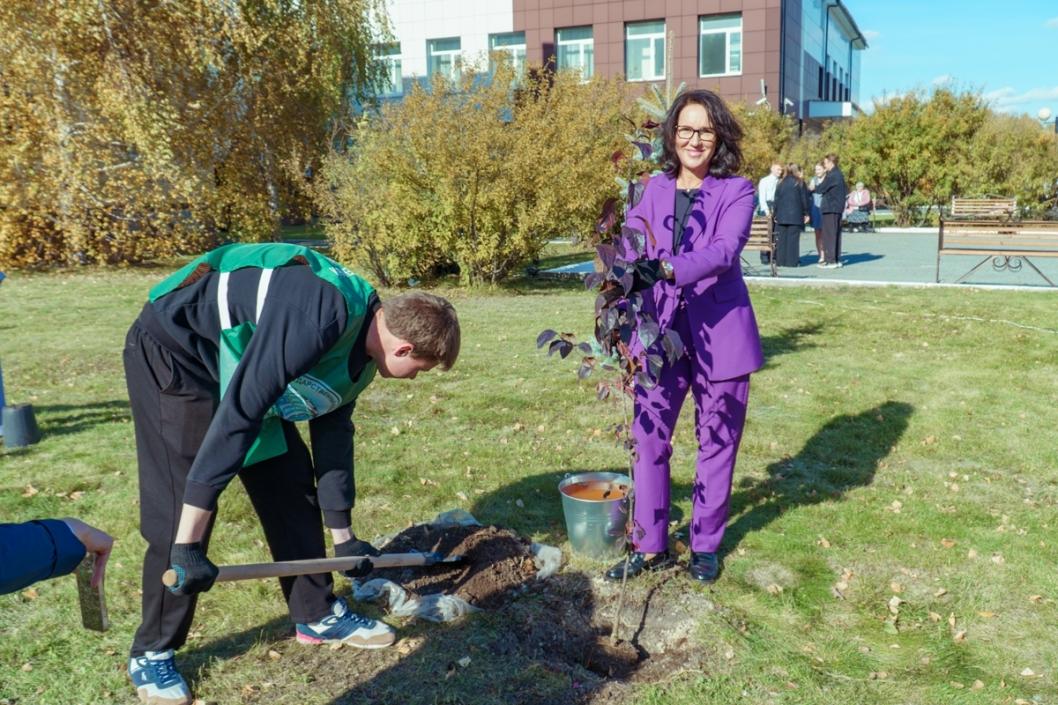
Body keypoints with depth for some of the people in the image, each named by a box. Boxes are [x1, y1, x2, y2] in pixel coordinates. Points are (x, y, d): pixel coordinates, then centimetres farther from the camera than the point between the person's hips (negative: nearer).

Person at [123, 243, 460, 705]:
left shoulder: (359, 348, -4)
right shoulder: (324, 316, -35)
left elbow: (333, 434, 8)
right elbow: (237, 414, -38)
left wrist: (342, 534, 14)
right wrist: (189, 541, -35)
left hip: (235, 363, 9)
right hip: (171, 351, -9)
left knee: (291, 481, 7)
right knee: (181, 509, -11)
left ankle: (317, 615, 22)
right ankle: (151, 652, 10)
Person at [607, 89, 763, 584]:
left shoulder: (737, 191, -4)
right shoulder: (653, 190, 6)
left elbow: (725, 250, -21)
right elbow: (628, 246, -3)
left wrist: (668, 269, -38)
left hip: (719, 334, -2)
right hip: (660, 333, 2)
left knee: (717, 443, 10)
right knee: (647, 437, 4)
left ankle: (705, 545, 30)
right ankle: (650, 546, 21)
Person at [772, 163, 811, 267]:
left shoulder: (781, 183, 10)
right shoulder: (799, 183, -2)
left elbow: (776, 199, 9)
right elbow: (804, 199, -2)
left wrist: (776, 214, 11)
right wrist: (806, 213, 5)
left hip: (781, 215, 3)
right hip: (795, 215, -3)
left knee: (781, 238, 6)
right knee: (793, 238, -1)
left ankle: (780, 261, 6)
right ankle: (791, 261, -3)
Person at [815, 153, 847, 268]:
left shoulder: (832, 176, -15)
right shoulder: (839, 174, 15)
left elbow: (820, 189, -12)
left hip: (830, 209, -10)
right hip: (838, 208, 10)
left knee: (829, 234, -7)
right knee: (836, 234, 12)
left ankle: (830, 260, -7)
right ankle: (837, 259, 16)